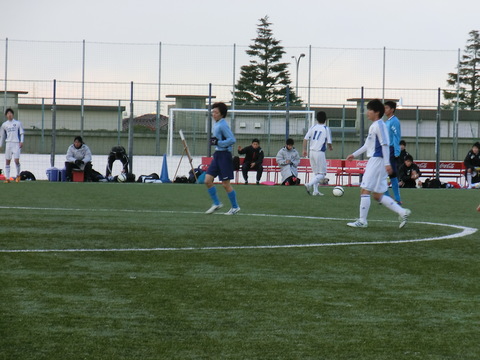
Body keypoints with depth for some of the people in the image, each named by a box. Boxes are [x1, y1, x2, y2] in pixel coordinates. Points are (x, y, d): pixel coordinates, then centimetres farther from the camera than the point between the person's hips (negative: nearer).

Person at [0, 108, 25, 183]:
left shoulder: (18, 123, 6)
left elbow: (22, 133, 7)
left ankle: (18, 175, 10)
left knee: (16, 160, -12)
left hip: (16, 144, -3)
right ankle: (7, 178, 1)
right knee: (7, 161, -1)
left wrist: (21, 141, -7)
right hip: (8, 143, 3)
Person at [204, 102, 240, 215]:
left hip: (224, 155, -9)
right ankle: (216, 203, 15)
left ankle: (235, 207, 11)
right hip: (217, 155, 9)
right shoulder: (216, 125, 13)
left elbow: (232, 139, -23)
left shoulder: (223, 125, -15)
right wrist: (214, 141, 8)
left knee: (225, 184, -2)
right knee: (208, 180, 3)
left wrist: (218, 142, -19)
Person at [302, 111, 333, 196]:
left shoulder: (313, 127, 5)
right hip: (320, 153, -5)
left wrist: (304, 150, 9)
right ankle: (309, 184, -20)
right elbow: (329, 142, -7)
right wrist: (330, 148, 14)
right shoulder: (326, 129, -6)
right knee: (322, 174, 1)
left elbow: (305, 139, 0)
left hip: (312, 152, 5)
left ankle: (315, 190, 15)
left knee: (315, 172, 18)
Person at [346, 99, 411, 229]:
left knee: (365, 190, -8)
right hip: (373, 160, 10)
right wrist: (355, 154, 31)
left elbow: (385, 145, -17)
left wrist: (387, 163, -22)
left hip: (377, 160, -10)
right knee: (377, 195, 9)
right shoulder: (373, 126, 19)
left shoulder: (379, 125, -11)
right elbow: (368, 144, 29)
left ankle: (362, 221, -7)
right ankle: (402, 212, 7)